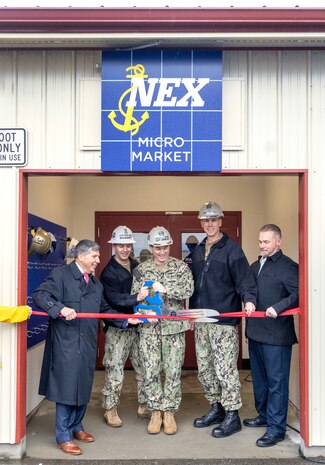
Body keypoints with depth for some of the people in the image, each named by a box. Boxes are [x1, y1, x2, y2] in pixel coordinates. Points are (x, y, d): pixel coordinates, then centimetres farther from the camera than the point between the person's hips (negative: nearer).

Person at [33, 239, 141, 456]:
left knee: (84, 387, 15)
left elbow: (105, 309, 19)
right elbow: (40, 294, -15)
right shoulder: (61, 274, -6)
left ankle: (76, 427, 33)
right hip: (65, 343, -7)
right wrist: (60, 308, -27)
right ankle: (63, 436, 12)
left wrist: (126, 320, 10)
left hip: (87, 344, 7)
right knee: (66, 387, -1)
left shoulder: (96, 283, 16)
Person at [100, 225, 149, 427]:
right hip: (117, 327, -5)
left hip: (139, 324, 5)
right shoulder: (109, 272, -6)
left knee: (145, 368, 10)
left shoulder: (138, 267, 10)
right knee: (115, 371, -1)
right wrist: (136, 298, -32)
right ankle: (110, 410, 13)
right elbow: (114, 299, -18)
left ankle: (144, 406, 25)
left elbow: (146, 290, 17)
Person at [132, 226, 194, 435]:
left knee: (173, 371, 3)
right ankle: (155, 412, 19)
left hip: (174, 326, -1)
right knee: (150, 371, 4)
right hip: (149, 327, 1)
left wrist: (164, 288, -18)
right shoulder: (141, 270, 6)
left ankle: (169, 412, 18)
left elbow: (188, 291, -12)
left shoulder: (181, 267, 0)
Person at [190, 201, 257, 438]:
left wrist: (249, 299, -33)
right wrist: (192, 312, 19)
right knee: (204, 368, 14)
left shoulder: (231, 248, -8)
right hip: (202, 320, 8)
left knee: (225, 369, -4)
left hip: (225, 321, -8)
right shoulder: (198, 250, 14)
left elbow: (244, 277, -16)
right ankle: (216, 408, 30)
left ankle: (232, 416, 10)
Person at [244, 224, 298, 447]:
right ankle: (264, 415, 35)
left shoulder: (287, 266, -10)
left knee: (276, 381, 1)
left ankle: (276, 428, 11)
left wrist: (278, 307, -25)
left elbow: (299, 294, -19)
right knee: (259, 378, 19)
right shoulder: (256, 266, 13)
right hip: (256, 332, 8)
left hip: (276, 335, -7)